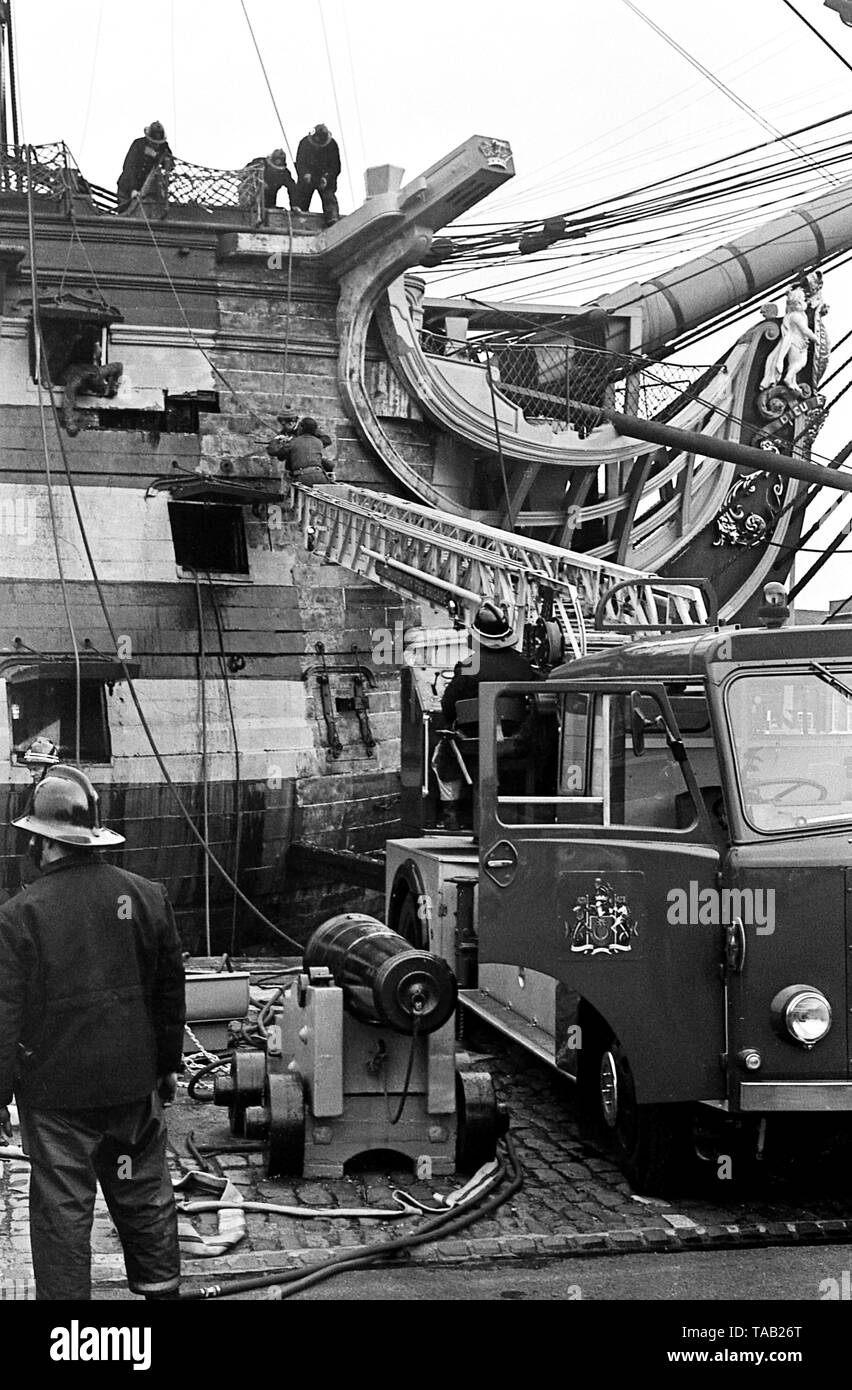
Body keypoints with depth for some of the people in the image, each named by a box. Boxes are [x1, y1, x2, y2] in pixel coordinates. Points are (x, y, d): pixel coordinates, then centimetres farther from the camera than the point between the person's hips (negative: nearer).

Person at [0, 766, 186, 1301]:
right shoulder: (147, 896, -3)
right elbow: (170, 992, 5)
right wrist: (169, 1064, 17)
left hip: (55, 1091, -4)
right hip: (135, 1082, 4)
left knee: (61, 1208, 8)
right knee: (146, 1196, 19)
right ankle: (161, 1286, 32)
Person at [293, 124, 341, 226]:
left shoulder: (332, 145, -12)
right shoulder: (305, 143, -10)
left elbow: (335, 166, -9)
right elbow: (300, 162, -5)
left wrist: (327, 178, -25)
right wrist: (305, 174, -25)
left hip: (326, 177, -1)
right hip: (307, 178, 1)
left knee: (329, 197, -19)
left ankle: (333, 219, -33)